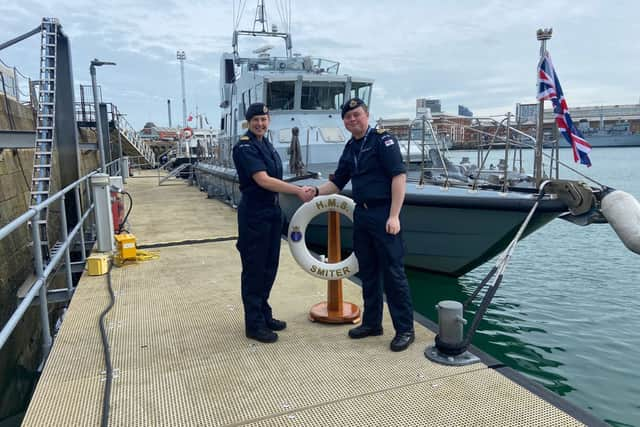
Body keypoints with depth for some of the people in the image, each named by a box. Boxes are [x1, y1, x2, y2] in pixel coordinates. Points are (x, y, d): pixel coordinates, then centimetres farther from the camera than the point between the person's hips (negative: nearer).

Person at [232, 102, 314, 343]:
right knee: (254, 269, 0)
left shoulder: (267, 144, 13)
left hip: (272, 211, 9)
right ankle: (254, 325, 11)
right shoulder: (245, 147, -14)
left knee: (269, 267, 15)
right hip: (254, 214, -9)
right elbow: (263, 180, -23)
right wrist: (298, 191, -23)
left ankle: (264, 315, 29)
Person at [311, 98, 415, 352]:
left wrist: (394, 216, -20)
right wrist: (316, 191, -1)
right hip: (361, 214, 7)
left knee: (393, 272, -3)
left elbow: (399, 176, -14)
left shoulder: (382, 140, -6)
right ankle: (372, 322, 25)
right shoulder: (350, 149, 15)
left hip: (383, 214, -7)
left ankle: (405, 329, 8)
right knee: (368, 272, 13)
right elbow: (337, 182, 19)